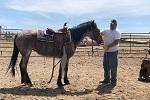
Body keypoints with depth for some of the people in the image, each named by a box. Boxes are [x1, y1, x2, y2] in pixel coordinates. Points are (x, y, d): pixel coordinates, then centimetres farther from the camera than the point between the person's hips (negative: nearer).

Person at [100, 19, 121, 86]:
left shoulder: (117, 33, -8)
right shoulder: (106, 31, 13)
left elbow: (116, 42, -19)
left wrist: (108, 46, -25)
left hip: (113, 52, -7)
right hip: (106, 52, 7)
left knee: (113, 67, -2)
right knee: (106, 66, 14)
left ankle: (113, 81, 7)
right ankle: (107, 79, 26)